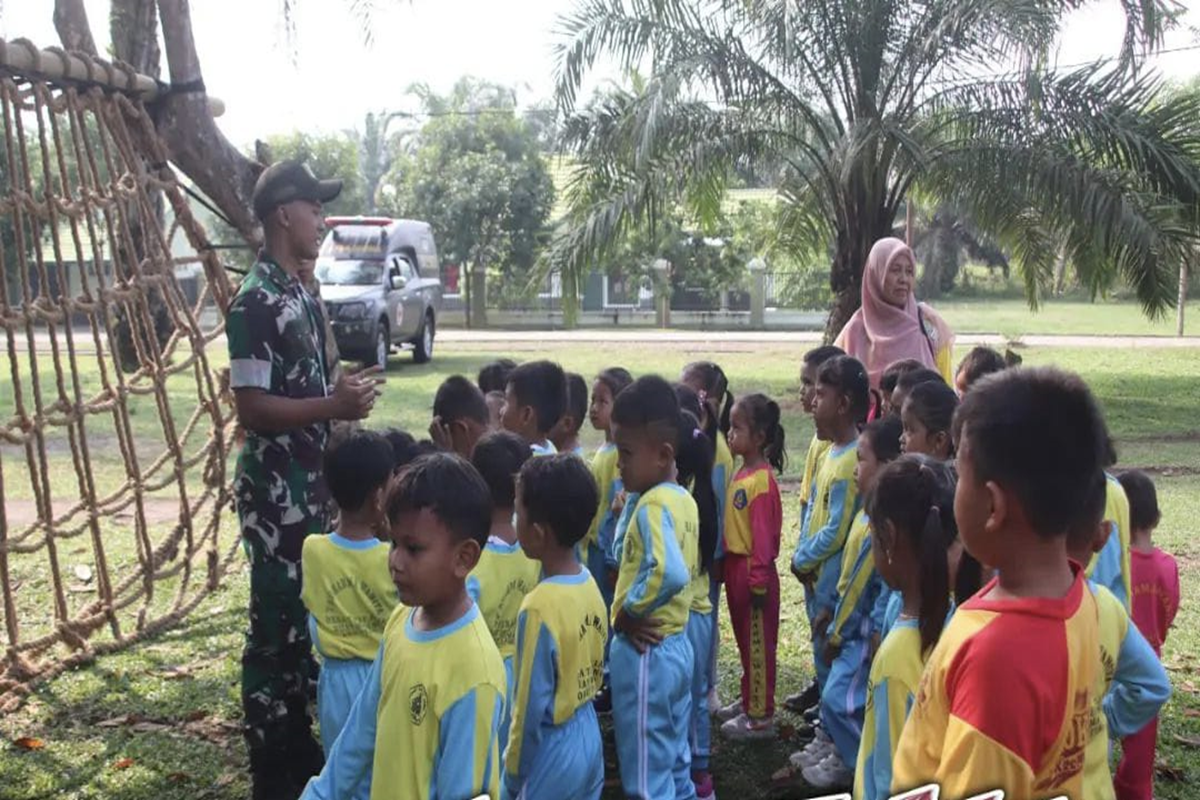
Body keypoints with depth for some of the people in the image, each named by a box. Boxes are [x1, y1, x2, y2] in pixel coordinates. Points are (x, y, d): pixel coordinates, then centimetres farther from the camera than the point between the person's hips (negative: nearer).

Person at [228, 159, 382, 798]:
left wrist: (344, 393, 9)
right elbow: (251, 408, -21)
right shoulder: (255, 301, -17)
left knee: (306, 620, 17)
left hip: (310, 484, 9)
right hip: (275, 491, -9)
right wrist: (334, 405, -21)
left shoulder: (300, 295, 12)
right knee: (276, 627, 0)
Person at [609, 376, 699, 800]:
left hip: (645, 650, -10)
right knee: (674, 760, 21)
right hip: (675, 644, 10)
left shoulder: (653, 505, -21)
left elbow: (670, 573, -37)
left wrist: (628, 612, -24)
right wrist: (632, 503, 7)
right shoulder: (682, 499, 7)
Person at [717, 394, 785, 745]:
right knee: (745, 639, 21)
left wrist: (759, 582, -18)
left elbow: (764, 535, -20)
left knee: (758, 644, 3)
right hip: (735, 567, 9)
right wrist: (728, 565, 15)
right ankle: (749, 698, 36)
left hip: (754, 572, -9)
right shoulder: (741, 473, 7)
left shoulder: (762, 480, -20)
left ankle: (761, 716, 13)